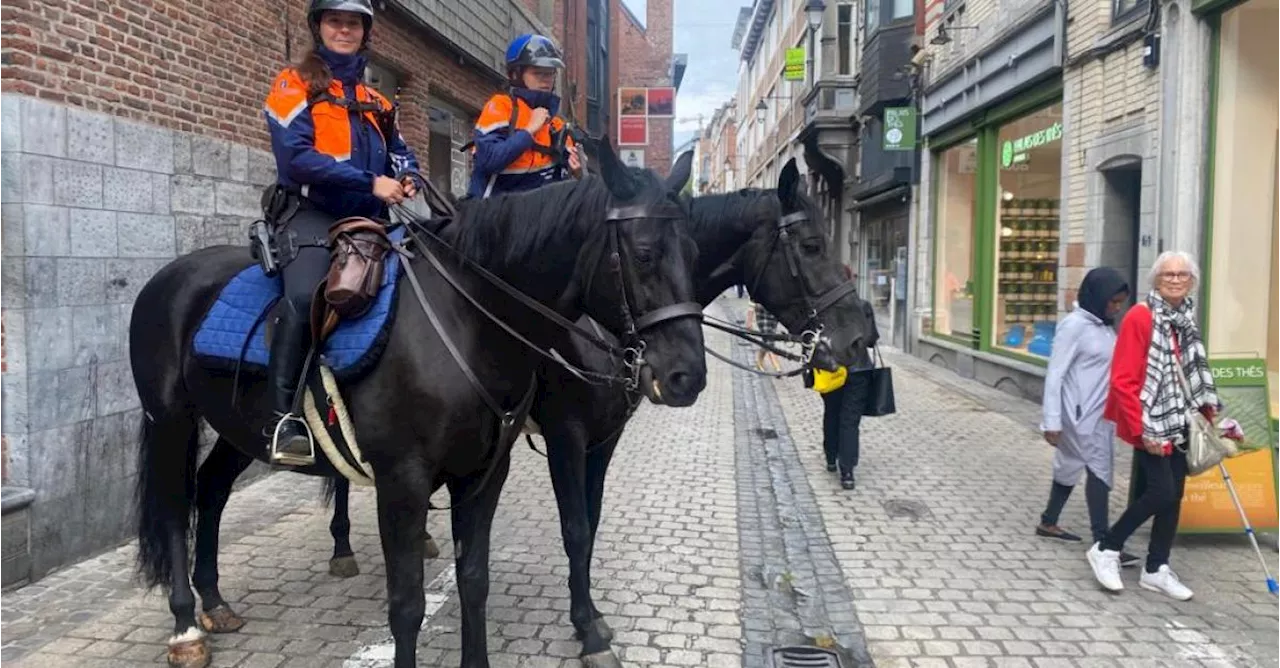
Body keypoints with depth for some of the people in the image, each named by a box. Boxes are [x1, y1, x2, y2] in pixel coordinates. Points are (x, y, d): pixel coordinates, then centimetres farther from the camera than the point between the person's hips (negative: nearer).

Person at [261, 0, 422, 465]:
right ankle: (285, 416, -26)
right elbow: (296, 156, -10)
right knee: (305, 297, -31)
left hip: (366, 220, 7)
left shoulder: (374, 101, 22)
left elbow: (401, 154, 25)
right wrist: (370, 182, -18)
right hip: (312, 214, -6)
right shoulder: (295, 85, 5)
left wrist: (407, 178, -1)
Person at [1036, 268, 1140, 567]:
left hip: (1101, 414, 8)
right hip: (1081, 415, -8)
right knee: (1098, 471, -7)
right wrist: (1052, 421, -19)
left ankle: (1048, 523, 29)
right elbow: (1055, 374, -17)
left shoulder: (1104, 327, 10)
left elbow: (1112, 370, 16)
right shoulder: (1074, 325, -15)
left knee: (1071, 467, 16)